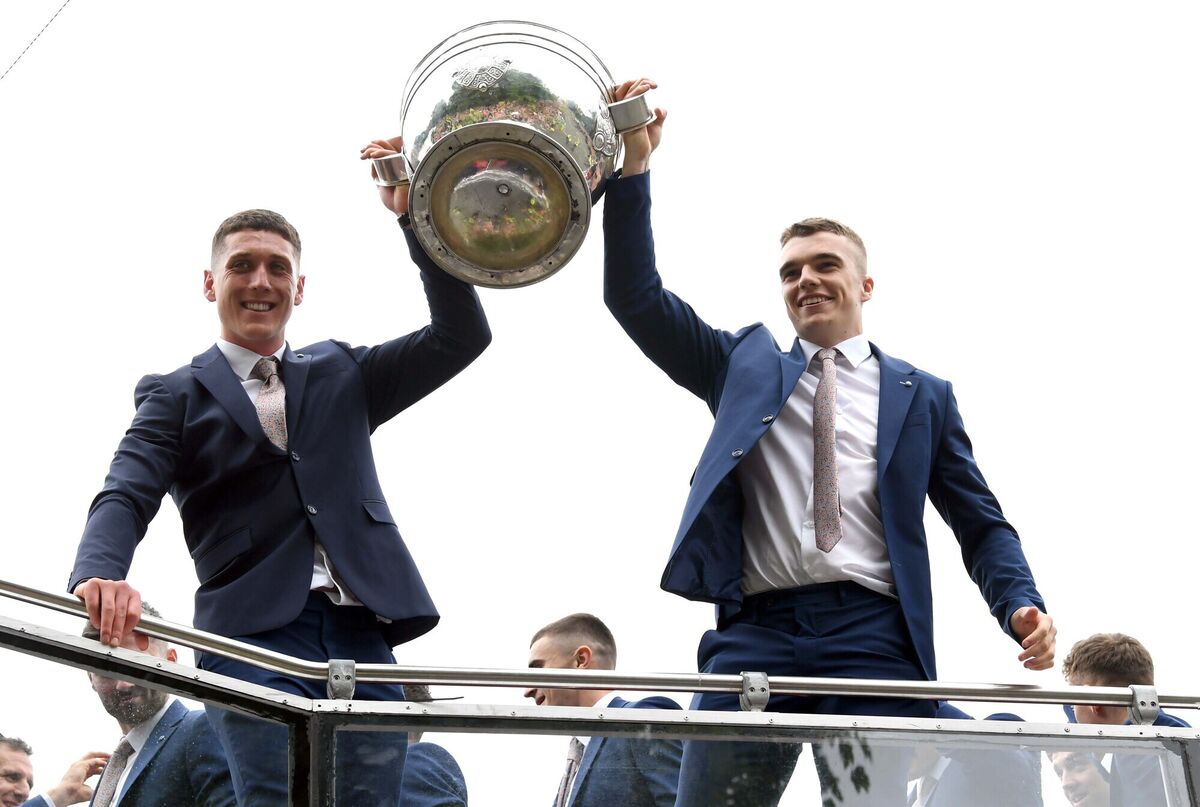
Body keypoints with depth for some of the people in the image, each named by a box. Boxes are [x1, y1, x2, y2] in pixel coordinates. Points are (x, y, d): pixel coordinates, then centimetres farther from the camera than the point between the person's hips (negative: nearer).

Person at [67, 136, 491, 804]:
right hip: (255, 633, -3)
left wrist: (415, 216, 3)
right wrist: (100, 575, -25)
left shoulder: (340, 374, 23)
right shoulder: (175, 396, 14)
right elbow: (126, 498, -2)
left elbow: (462, 336, 13)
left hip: (363, 632, 3)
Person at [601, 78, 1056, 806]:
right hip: (755, 634, 1)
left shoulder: (922, 395, 19)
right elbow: (637, 299, 13)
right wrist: (635, 168, 3)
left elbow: (982, 524, 15)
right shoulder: (745, 366, 22)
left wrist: (1022, 606, -5)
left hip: (873, 637, -1)